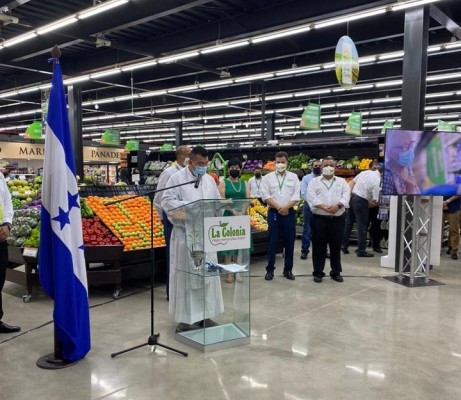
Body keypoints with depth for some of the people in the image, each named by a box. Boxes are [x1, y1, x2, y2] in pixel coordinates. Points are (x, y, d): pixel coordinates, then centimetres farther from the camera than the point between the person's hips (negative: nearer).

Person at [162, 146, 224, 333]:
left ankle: (204, 315, 20)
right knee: (186, 275, 0)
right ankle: (185, 318, 8)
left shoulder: (209, 180, 13)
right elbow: (167, 202, -12)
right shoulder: (176, 178, -4)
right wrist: (189, 206, -22)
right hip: (185, 233, -6)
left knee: (207, 273, 9)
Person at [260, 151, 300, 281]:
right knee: (272, 241, 1)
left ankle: (288, 269, 16)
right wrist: (278, 207, -12)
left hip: (289, 212, 1)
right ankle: (270, 269, 9)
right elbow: (265, 196, -4)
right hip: (273, 212, -1)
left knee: (289, 241, 5)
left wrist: (286, 207, -14)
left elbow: (296, 196, 0)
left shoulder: (293, 177, 7)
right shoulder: (268, 177, 4)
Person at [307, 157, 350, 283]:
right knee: (319, 247, 3)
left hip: (337, 219, 2)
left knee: (336, 247, 8)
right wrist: (324, 206, -20)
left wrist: (338, 205, -21)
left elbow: (346, 195, -2)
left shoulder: (342, 182, 13)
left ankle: (336, 272, 21)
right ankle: (318, 272, 12)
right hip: (319, 218, -1)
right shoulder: (314, 181, 7)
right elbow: (311, 197, -8)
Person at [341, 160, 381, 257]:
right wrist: (368, 205, 4)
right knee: (362, 226, 2)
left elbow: (352, 182, 10)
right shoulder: (377, 180, -13)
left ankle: (344, 246, 25)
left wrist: (348, 195, 10)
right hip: (361, 201, -7)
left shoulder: (364, 172, 6)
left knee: (349, 223, 17)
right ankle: (361, 251, 8)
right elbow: (375, 201, -13)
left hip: (352, 197, 7)